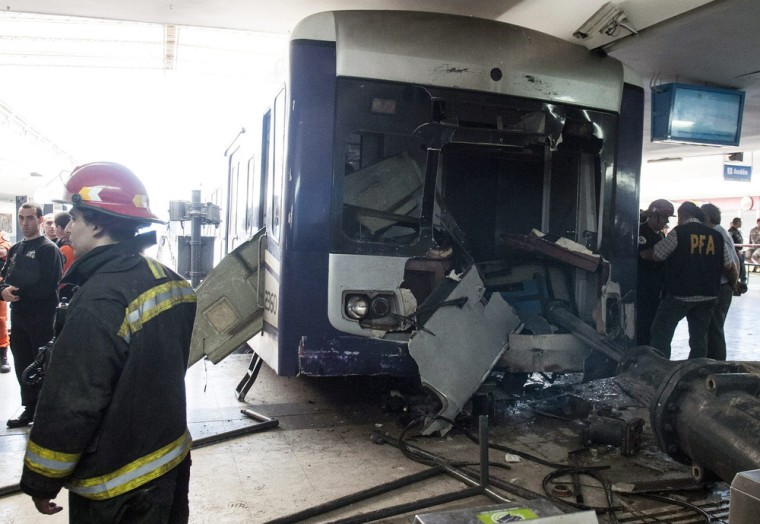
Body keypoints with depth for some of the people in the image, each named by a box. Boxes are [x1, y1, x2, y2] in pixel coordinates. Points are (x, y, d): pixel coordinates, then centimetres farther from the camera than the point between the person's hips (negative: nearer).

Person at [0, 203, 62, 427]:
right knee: (22, 364, 13)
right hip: (18, 316, 7)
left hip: (42, 318, -7)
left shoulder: (49, 249, -9)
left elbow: (48, 285, -19)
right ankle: (30, 408, 26)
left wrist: (18, 292, -16)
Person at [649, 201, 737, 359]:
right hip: (707, 296, 5)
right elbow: (730, 266, 11)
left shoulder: (679, 232, -7)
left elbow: (656, 255, -3)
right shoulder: (716, 235, 7)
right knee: (699, 338, 10)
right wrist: (735, 284, 28)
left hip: (679, 294, -5)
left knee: (661, 332, 5)